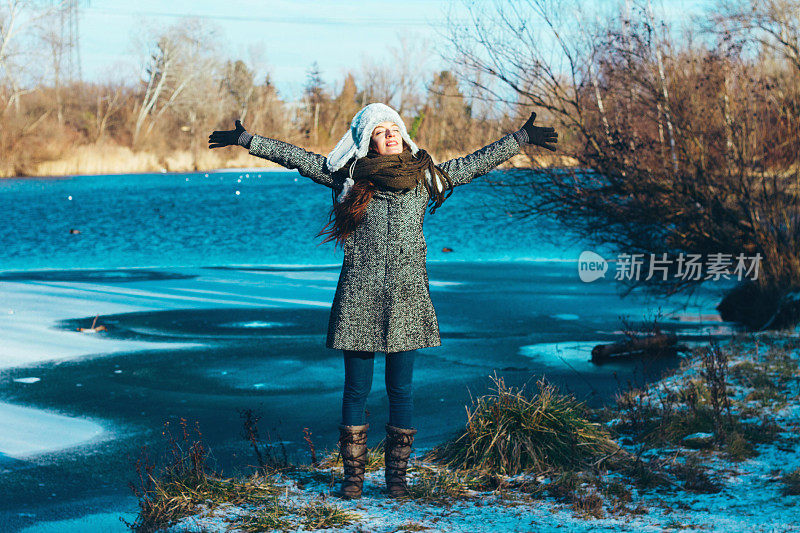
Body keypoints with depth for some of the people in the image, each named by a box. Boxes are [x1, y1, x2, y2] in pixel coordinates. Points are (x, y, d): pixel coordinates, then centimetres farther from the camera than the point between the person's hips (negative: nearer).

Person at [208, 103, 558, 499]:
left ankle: (397, 474, 16)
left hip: (406, 300, 1)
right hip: (359, 299, -1)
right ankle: (353, 474, 14)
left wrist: (522, 138, 17)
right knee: (356, 388, 4)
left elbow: (478, 162, 15)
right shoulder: (348, 177, 4)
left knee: (400, 388, 5)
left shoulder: (426, 177, 7)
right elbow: (294, 156, 7)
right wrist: (245, 139, 7)